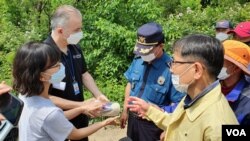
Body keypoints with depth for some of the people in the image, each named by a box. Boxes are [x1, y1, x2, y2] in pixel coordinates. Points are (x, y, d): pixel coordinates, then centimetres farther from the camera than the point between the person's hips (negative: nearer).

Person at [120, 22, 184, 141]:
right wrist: (125, 111, 9)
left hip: (153, 124, -5)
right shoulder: (137, 60, -7)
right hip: (132, 118, 5)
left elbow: (177, 104, -17)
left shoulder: (170, 68, -23)